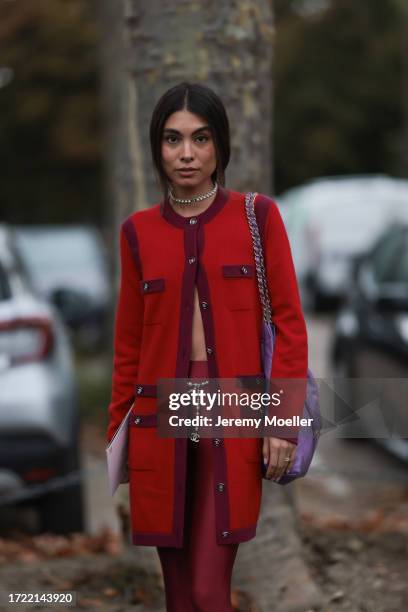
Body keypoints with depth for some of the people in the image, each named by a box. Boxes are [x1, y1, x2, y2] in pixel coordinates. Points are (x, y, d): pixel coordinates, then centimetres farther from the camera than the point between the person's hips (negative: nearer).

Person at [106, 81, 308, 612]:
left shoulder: (258, 215, 1)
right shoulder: (138, 231, 8)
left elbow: (289, 323, 0)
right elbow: (129, 342, 12)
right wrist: (116, 432, 12)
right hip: (160, 414, 3)